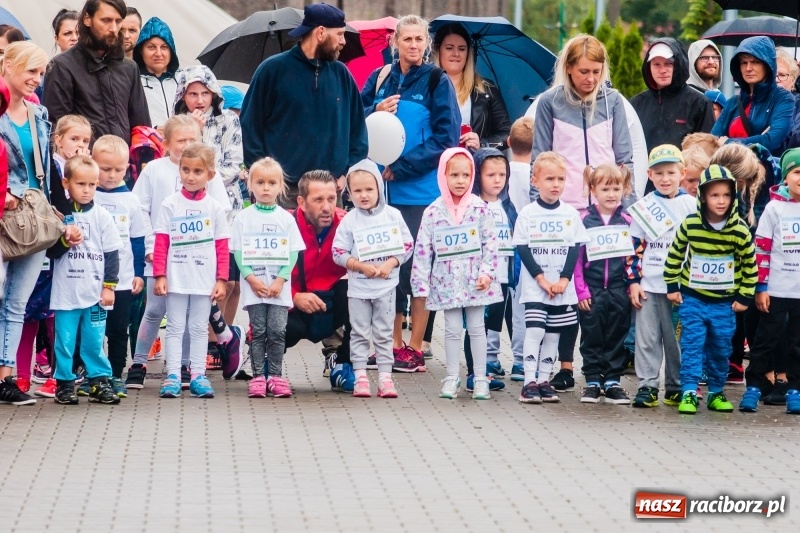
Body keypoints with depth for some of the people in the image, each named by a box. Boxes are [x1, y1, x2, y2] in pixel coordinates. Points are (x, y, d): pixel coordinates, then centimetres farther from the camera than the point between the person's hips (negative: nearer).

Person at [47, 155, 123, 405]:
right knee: (65, 340, 3)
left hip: (95, 292, 0)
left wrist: (109, 286, -1)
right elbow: (50, 252, 2)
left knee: (94, 340, 5)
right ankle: (64, 383, 11)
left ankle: (99, 381, 12)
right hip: (65, 292, 0)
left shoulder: (102, 216, 1)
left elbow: (112, 253, 3)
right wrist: (64, 242, -17)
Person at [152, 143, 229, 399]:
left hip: (204, 280, 1)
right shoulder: (170, 205, -1)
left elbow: (222, 247, 3)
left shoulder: (214, 207, 2)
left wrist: (221, 279, -2)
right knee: (175, 327, 3)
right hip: (175, 279, -1)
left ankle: (198, 376, 10)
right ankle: (172, 376, 3)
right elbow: (161, 243, -2)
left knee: (198, 328, 7)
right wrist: (159, 275, -7)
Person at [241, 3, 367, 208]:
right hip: (283, 190, -3)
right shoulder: (273, 69, -1)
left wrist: (349, 172, 5)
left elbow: (357, 127, 16)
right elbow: (251, 124, 0)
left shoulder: (341, 74, 10)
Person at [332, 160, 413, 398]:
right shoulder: (349, 221, -4)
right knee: (359, 333, 5)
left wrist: (390, 264, -14)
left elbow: (407, 246, 1)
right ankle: (360, 377, 9)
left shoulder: (393, 216, -2)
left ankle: (385, 376, 9)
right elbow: (339, 253, -4)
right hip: (358, 287, 0)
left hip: (386, 286, 0)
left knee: (384, 333, 6)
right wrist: (363, 267, -16)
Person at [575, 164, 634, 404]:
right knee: (592, 337, 4)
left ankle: (613, 382, 13)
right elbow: (576, 258, -2)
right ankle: (593, 382, 12)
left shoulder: (628, 222, 4)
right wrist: (581, 290, -6)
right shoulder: (585, 220, -1)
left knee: (616, 337, 6)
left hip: (619, 289, 1)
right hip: (592, 291, -1)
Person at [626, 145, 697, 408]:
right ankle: (647, 386, 6)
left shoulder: (692, 206, 2)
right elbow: (635, 247, 5)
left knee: (677, 337, 6)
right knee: (647, 337, 1)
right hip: (647, 285, 1)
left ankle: (675, 387, 15)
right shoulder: (643, 208, 5)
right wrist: (633, 281, -2)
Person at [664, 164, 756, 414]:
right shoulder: (689, 224, -11)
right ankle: (689, 392, -2)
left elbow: (750, 264, 0)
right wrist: (672, 286, 4)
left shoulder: (739, 229, -11)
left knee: (721, 349, 8)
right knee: (692, 345, -4)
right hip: (692, 299, -1)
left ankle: (716, 392, 21)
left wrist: (745, 297, 1)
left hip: (724, 302, 1)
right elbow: (674, 255, 3)